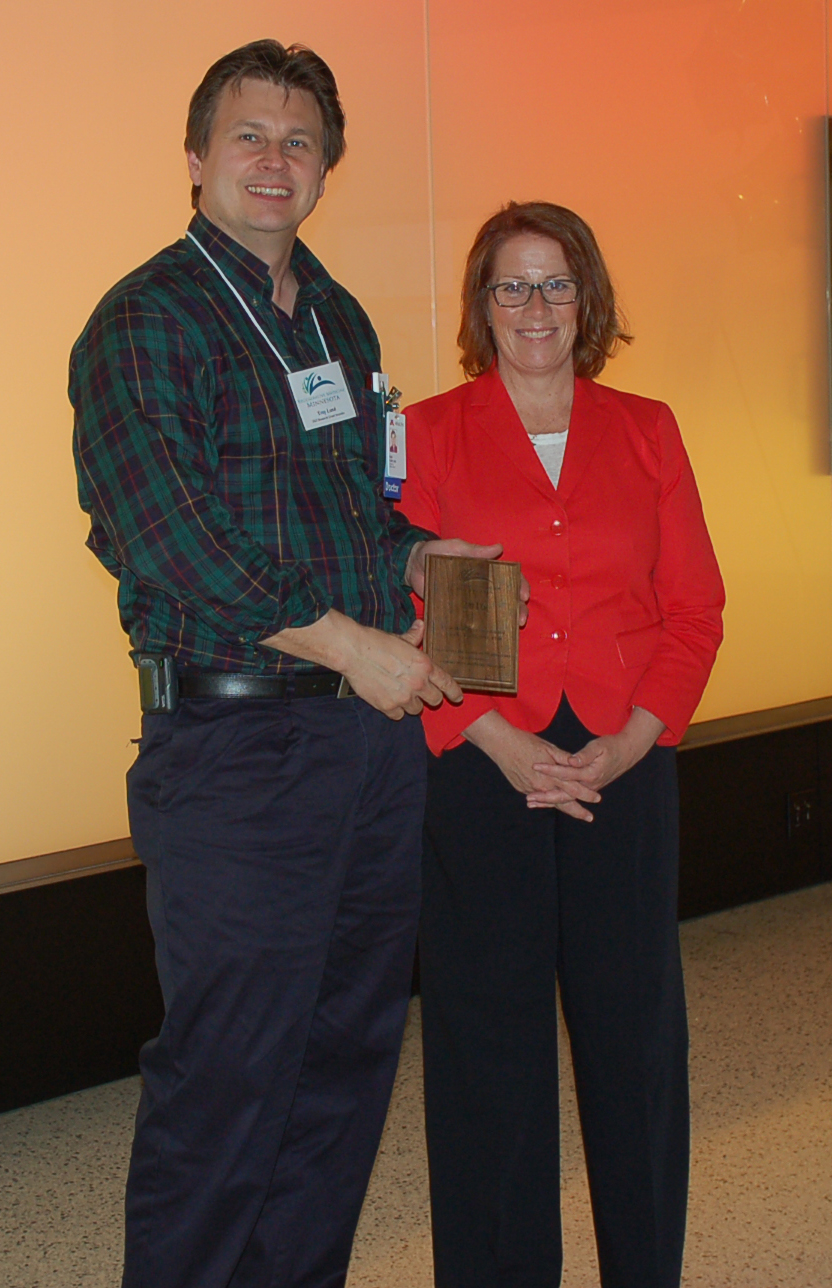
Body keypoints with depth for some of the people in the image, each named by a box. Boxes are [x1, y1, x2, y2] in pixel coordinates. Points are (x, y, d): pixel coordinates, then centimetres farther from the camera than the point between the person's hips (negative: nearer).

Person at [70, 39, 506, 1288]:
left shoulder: (341, 319, 18)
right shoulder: (146, 320, -6)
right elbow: (163, 530, -17)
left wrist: (426, 554, 7)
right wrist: (347, 643, -16)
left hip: (378, 721, 8)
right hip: (236, 739, -7)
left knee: (351, 1047, 14)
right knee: (230, 1068, -3)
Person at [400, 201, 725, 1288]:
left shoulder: (645, 433, 10)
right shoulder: (427, 435, 3)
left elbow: (695, 609, 7)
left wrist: (632, 741, -6)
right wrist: (498, 741, -12)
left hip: (624, 762, 2)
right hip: (477, 764, -2)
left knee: (635, 1020, 6)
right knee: (489, 1024, 5)